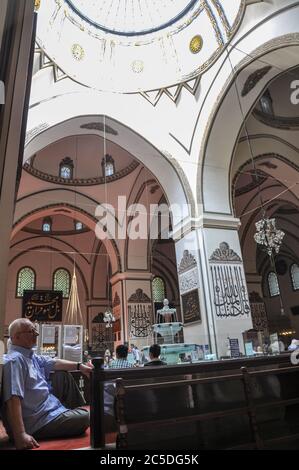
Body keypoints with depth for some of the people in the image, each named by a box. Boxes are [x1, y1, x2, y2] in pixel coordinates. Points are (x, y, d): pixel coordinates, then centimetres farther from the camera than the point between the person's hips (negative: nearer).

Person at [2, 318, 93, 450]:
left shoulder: (31, 356, 7)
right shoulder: (15, 360, -25)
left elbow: (54, 363, 16)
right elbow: (13, 399, -34)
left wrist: (79, 366, 12)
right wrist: (21, 435, -39)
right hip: (37, 423, -11)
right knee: (84, 417, -15)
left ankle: (78, 408, 31)